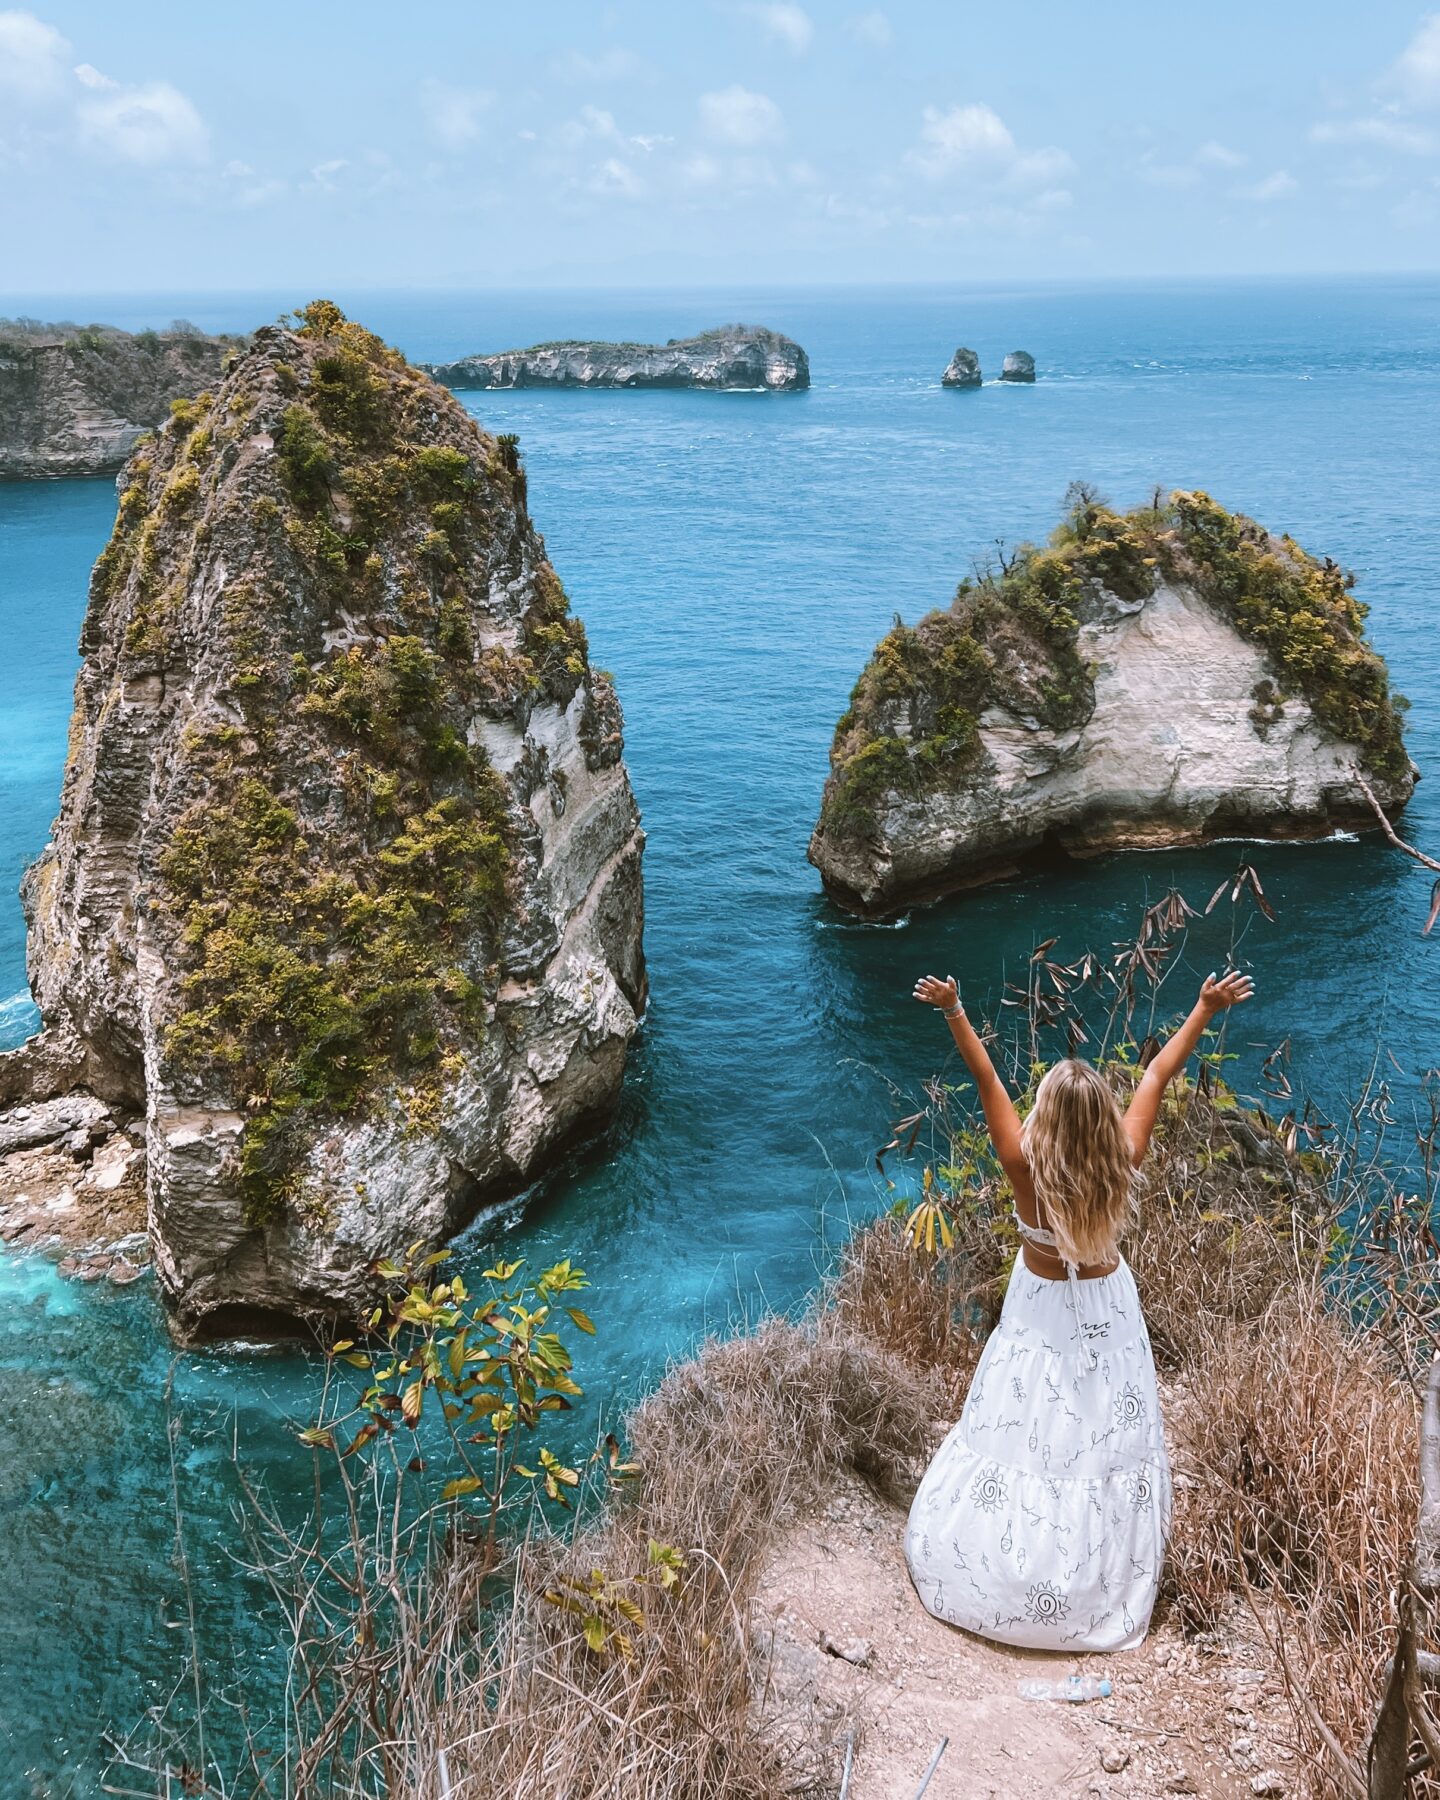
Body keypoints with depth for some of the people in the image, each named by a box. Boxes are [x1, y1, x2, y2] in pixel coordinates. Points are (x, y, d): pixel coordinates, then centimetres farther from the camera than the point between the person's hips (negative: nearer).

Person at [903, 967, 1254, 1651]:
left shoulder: (1026, 1167, -28)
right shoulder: (1123, 1163, -23)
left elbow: (987, 1079, -23)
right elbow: (1159, 1074, -14)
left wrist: (953, 1011, -17)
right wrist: (1206, 1008, -2)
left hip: (1041, 1316, -2)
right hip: (1108, 1314, 2)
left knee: (1022, 1438, 14)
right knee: (1103, 1441, 15)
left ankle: (1004, 1574, 33)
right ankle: (1101, 1580, 33)